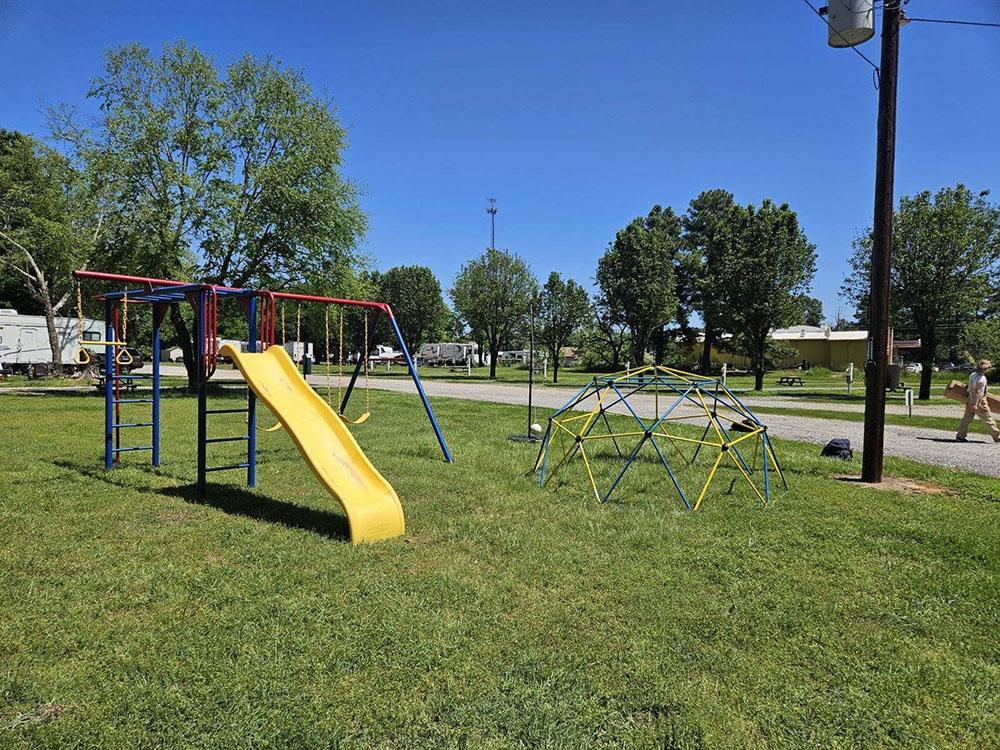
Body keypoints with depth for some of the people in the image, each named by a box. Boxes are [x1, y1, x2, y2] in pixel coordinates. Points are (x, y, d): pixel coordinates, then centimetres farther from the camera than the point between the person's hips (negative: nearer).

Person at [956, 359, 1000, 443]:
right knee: (988, 419, 4)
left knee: (967, 418, 8)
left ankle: (960, 436, 7)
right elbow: (977, 391, -21)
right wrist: (975, 404, -20)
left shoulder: (972, 375, 7)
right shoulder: (982, 378, -18)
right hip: (979, 401, -8)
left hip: (970, 400, 8)